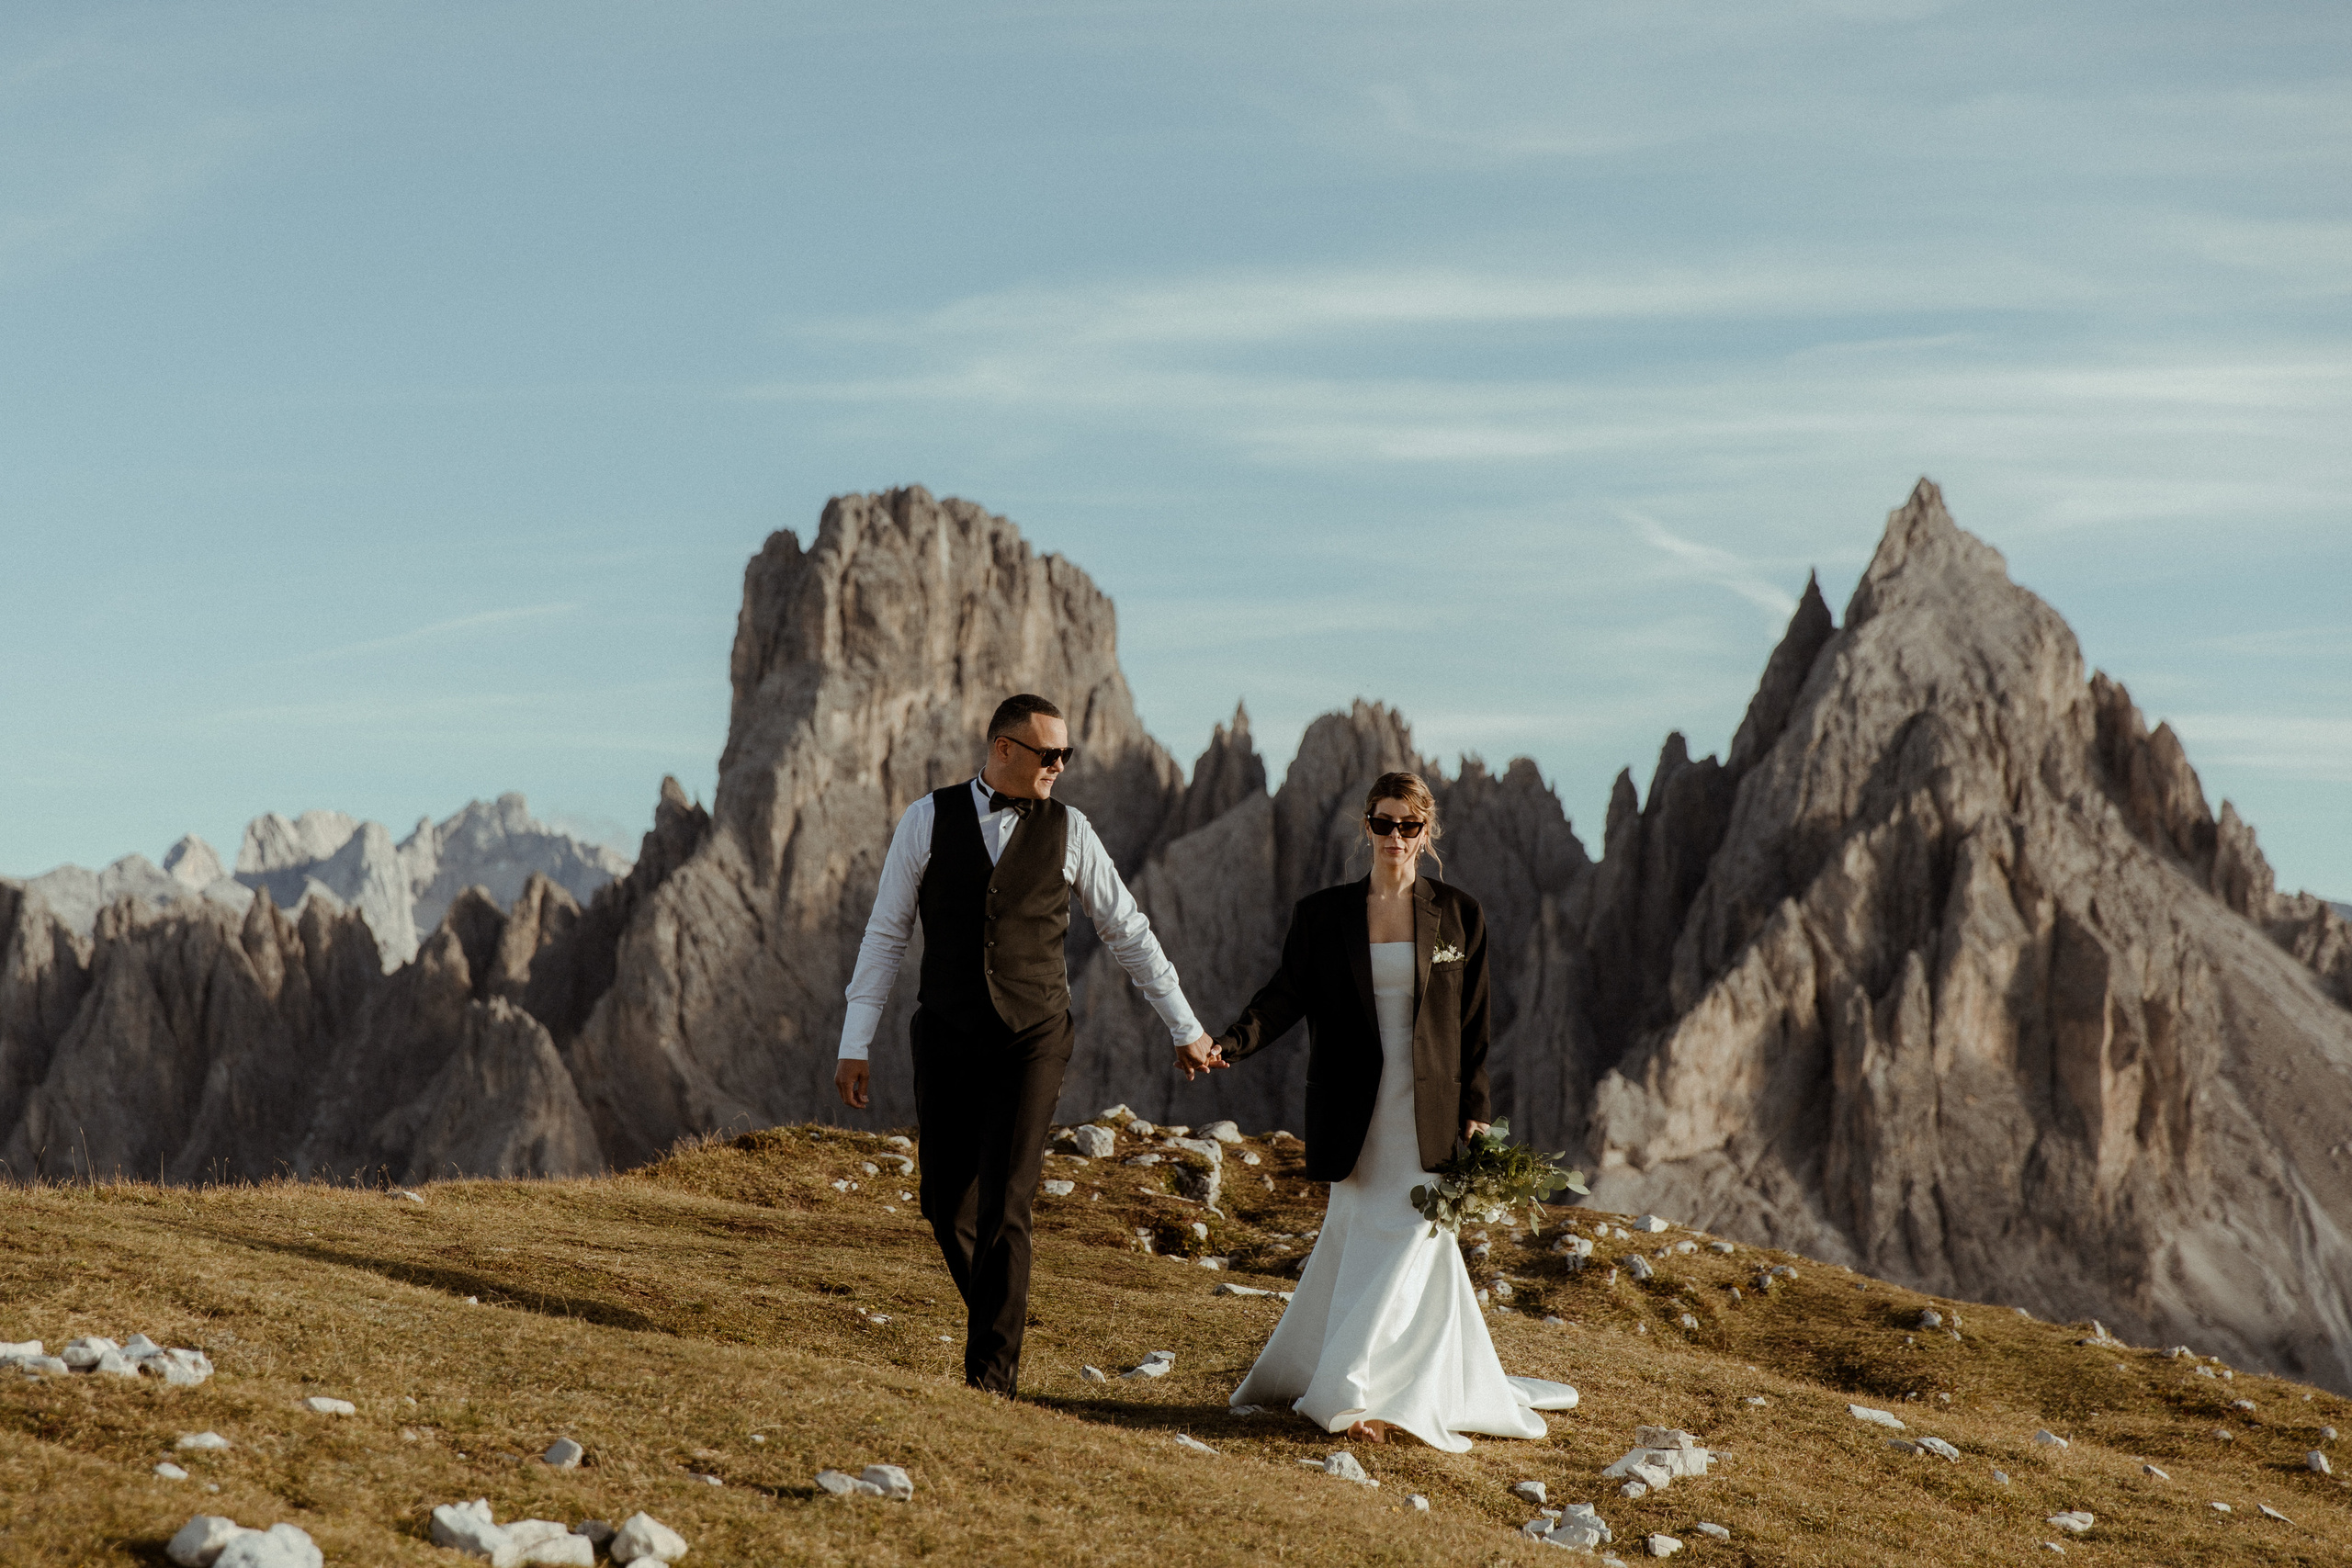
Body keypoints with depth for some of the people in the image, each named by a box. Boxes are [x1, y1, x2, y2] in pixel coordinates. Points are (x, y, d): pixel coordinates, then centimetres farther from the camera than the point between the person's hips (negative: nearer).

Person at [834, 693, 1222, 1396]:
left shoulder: (1068, 830, 0)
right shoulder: (927, 819, -1)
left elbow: (1128, 932, 9)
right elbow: (885, 934, 2)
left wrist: (1185, 1027, 13)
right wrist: (854, 1044, 0)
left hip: (1032, 1042, -1)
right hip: (946, 1040, 1)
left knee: (1004, 1207, -10)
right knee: (946, 1205, 5)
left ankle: (990, 1374, -2)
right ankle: (997, 1318, 32)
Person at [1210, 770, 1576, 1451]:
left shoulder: (1459, 916, 3)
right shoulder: (1321, 915, 5)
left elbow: (1473, 1025, 4)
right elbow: (1286, 993, -2)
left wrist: (1474, 1113, -1)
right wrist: (1231, 1044, -19)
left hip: (1429, 1109, -1)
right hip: (1357, 1113, 1)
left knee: (1406, 1237, -6)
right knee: (1360, 1236, 4)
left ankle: (1353, 1395, -3)